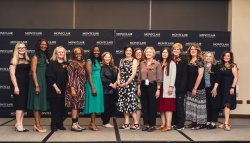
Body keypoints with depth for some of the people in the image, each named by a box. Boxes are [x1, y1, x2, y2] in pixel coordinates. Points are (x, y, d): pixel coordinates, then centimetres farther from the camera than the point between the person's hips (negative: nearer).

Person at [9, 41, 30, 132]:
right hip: (18, 85, -6)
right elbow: (12, 74, -9)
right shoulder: (14, 61, -3)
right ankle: (18, 125, -3)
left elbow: (30, 72, 13)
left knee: (24, 104, 6)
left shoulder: (27, 60, 13)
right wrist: (15, 86, -16)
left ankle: (19, 124, 11)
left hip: (26, 85, 6)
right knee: (20, 104, -7)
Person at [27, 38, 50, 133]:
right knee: (36, 102, -4)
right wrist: (36, 85, -19)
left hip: (44, 81, 7)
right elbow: (33, 71, -13)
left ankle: (37, 124, 16)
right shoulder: (35, 57, -6)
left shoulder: (45, 57, 14)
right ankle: (38, 125, 0)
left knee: (41, 102, 9)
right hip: (37, 81, -7)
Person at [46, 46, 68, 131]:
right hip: (54, 89, -4)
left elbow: (67, 77, 12)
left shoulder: (66, 64, 13)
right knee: (55, 107, -2)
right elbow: (50, 76, -8)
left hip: (64, 90, 4)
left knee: (62, 107, 5)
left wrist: (66, 88, 2)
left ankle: (60, 124, 13)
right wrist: (56, 87, -13)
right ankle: (54, 124, 6)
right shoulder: (52, 63, -1)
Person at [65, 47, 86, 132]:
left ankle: (76, 123, 14)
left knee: (78, 106, 9)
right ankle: (74, 125, -3)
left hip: (81, 88, 7)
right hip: (75, 87, -7)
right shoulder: (72, 63, -7)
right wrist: (72, 88, -18)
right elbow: (70, 77, -12)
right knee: (75, 105, -7)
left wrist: (83, 88, 12)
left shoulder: (83, 63, 14)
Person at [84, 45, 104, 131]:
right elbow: (89, 75, -14)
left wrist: (98, 86, 11)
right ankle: (92, 124, 1)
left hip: (99, 82, 8)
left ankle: (92, 123, 16)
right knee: (94, 102, -5)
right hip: (92, 83, -8)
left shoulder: (98, 61, 14)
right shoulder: (89, 61, -9)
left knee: (96, 102, 9)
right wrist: (93, 88, -18)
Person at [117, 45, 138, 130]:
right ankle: (126, 123, 10)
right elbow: (119, 72, 14)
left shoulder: (134, 60, 1)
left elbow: (133, 74, -8)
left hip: (130, 84, -5)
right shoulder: (122, 61, 15)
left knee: (130, 103, -10)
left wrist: (126, 83, -13)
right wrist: (118, 81, -3)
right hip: (121, 84, 5)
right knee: (124, 103, 5)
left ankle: (136, 123, -4)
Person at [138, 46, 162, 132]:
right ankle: (146, 124, 17)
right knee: (144, 105, 7)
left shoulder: (157, 64, -3)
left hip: (152, 86, -4)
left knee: (152, 105, 2)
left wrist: (158, 89, -9)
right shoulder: (142, 63, 8)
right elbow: (139, 77, 12)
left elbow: (159, 78, -5)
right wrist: (139, 88, 8)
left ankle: (152, 125, 11)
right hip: (143, 86, 4)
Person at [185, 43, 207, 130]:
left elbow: (200, 75, -13)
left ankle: (202, 123, 6)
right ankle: (194, 122, 19)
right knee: (191, 104, 10)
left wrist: (195, 88, -14)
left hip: (198, 87, -7)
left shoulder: (200, 61, -9)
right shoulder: (189, 61, 11)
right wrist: (190, 87, 7)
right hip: (190, 87, 7)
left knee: (198, 104, -3)